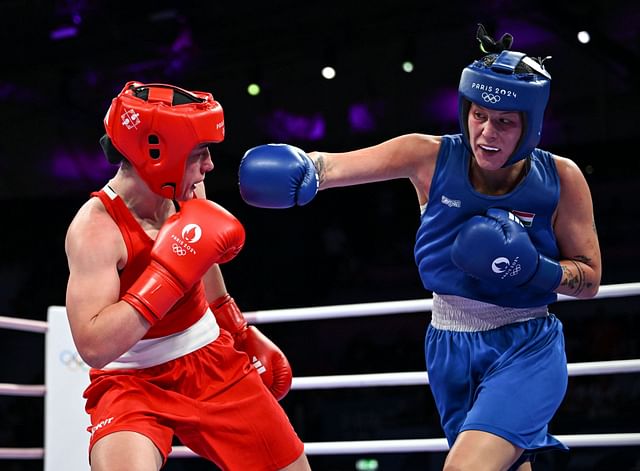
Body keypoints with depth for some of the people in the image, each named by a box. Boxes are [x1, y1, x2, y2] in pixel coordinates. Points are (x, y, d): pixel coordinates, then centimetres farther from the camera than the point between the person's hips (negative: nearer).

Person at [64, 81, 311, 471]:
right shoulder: (95, 228, -27)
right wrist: (171, 270, -36)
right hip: (133, 381, -6)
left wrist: (241, 332, 26)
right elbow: (94, 347, -36)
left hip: (213, 359, 6)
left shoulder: (187, 191, -7)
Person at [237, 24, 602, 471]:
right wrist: (297, 170, -42)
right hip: (449, 350, 3)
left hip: (527, 351, -3)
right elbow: (333, 166, -20)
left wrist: (533, 268, -21)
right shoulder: (431, 157, -10)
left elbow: (589, 279, -1)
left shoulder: (560, 179, -10)